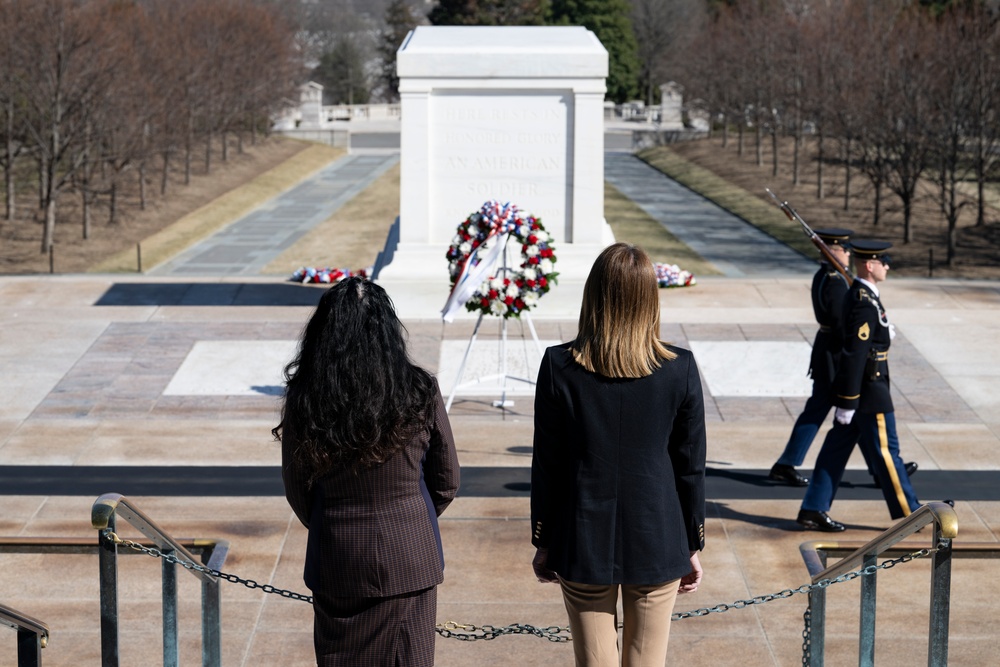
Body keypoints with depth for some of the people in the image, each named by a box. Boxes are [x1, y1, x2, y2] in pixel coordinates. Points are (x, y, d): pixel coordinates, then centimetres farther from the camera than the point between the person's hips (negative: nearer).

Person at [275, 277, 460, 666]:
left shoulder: (304, 400, -11)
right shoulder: (420, 393, -11)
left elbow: (297, 492, 1)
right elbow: (446, 483, 2)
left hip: (337, 563, 0)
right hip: (408, 561, 0)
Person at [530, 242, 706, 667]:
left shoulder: (560, 367, -10)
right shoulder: (680, 370, -8)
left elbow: (546, 464, -3)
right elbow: (691, 467, -1)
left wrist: (543, 542, 8)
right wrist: (692, 546, 10)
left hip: (584, 546, 0)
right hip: (657, 544, 0)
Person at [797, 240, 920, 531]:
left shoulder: (857, 294, 9)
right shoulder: (865, 304, -22)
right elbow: (854, 355, -24)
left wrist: (883, 332, 8)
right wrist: (847, 403, -23)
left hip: (855, 390, 10)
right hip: (870, 394, -10)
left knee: (837, 449, 11)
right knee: (886, 452, 2)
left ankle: (813, 510, 14)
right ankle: (908, 513, 13)